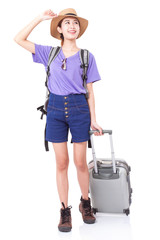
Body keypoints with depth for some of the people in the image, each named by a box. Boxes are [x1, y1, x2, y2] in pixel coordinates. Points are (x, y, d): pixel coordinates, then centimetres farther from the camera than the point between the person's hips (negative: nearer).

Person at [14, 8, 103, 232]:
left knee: (80, 162, 5)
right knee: (61, 163, 5)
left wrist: (93, 120, 1)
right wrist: (40, 18, 3)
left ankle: (85, 203, 28)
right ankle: (65, 211, 17)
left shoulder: (87, 57, 3)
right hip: (56, 109, 1)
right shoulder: (50, 53, 7)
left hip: (79, 109, -1)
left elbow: (90, 91, 4)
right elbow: (19, 39, 5)